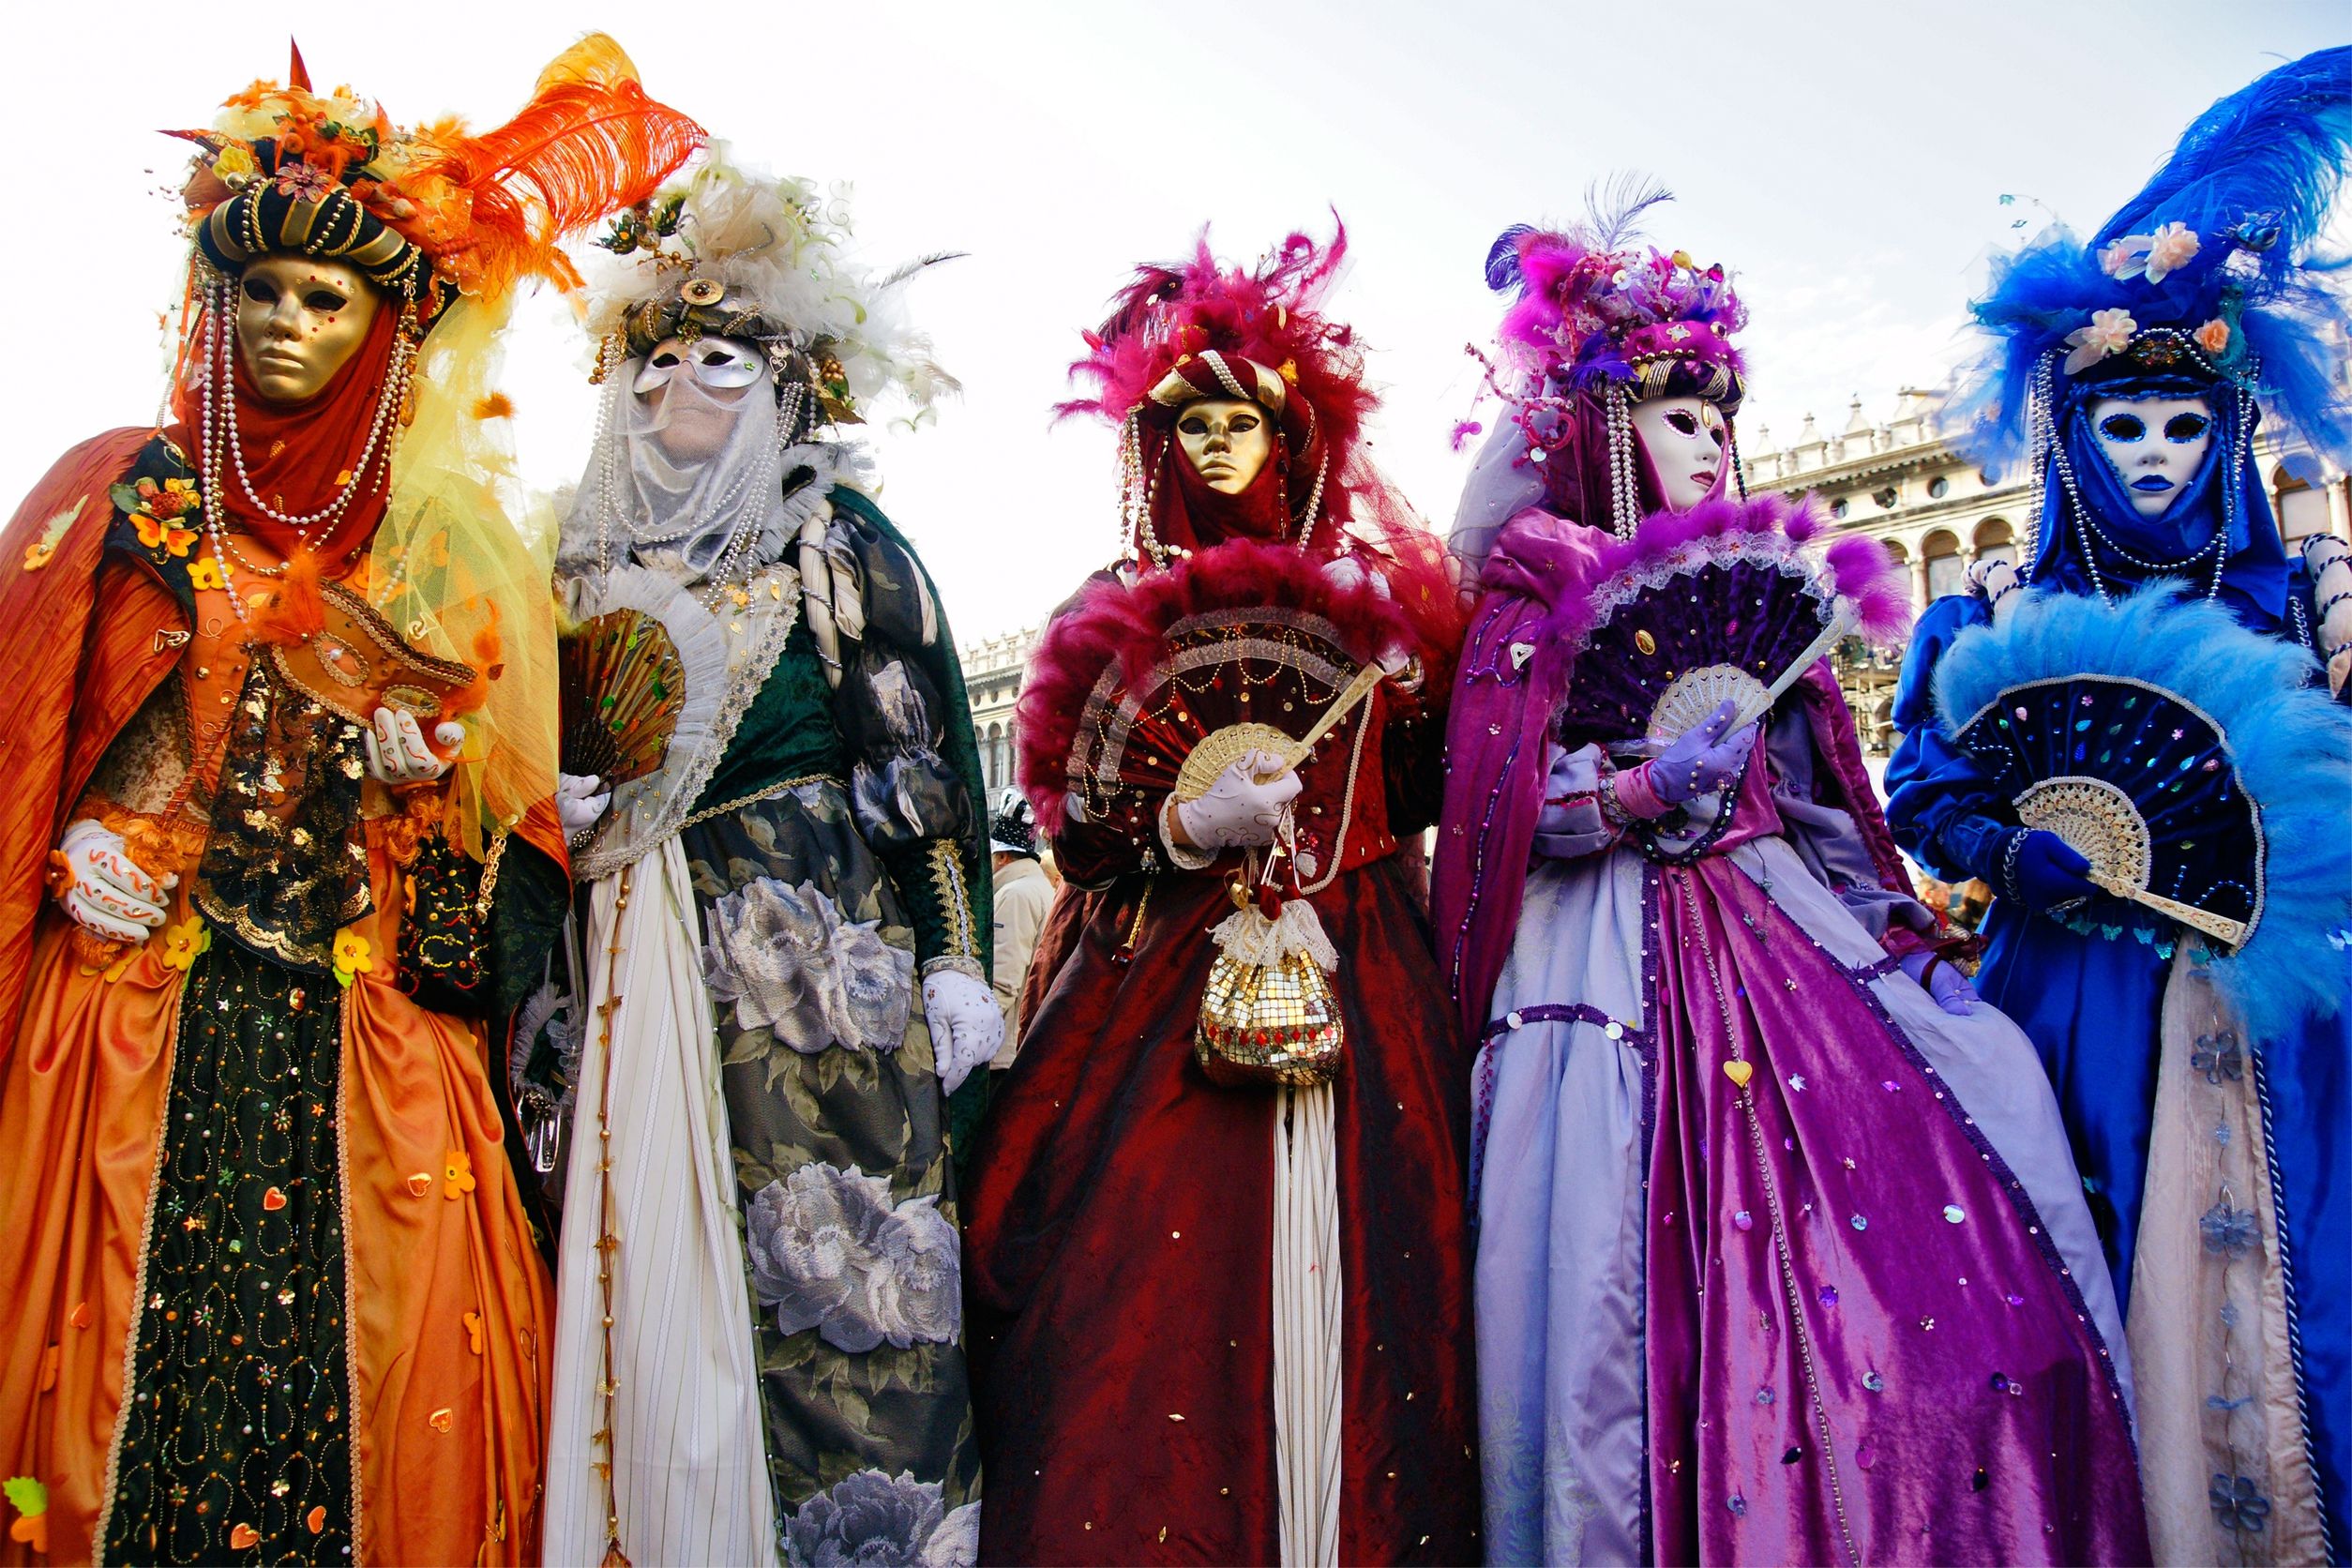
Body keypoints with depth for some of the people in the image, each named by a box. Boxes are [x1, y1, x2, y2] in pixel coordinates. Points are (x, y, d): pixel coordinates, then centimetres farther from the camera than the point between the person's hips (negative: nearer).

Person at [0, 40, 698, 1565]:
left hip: (371, 1056, 1)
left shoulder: (454, 550, 12)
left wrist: (434, 784, -7)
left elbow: (519, 812, 13)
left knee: (377, 1407, -1)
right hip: (137, 1027, 0)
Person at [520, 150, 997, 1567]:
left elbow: (929, 758, -4)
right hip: (637, 967, 5)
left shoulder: (838, 541, 2)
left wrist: (956, 965, -10)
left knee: (825, 1268, -7)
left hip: (815, 961, -4)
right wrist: (558, 813, 3)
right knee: (648, 1275, 3)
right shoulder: (597, 561, 17)